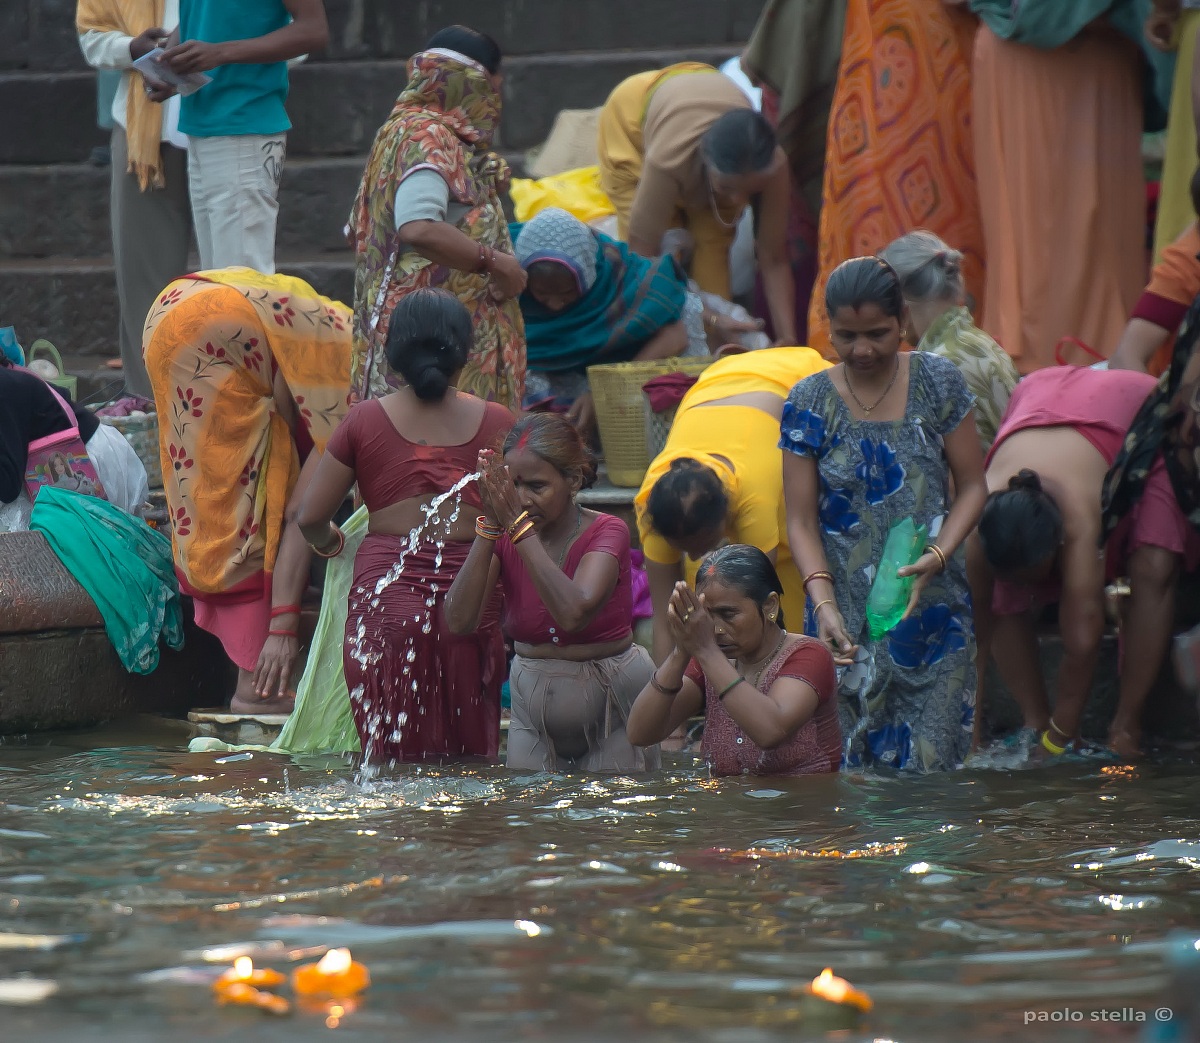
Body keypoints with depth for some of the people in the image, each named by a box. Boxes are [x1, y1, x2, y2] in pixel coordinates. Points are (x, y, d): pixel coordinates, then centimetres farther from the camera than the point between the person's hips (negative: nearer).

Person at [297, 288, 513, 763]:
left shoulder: (365, 420, 4)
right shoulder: (494, 422, 4)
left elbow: (311, 517, 5)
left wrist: (329, 542, 27)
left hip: (384, 596, 0)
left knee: (391, 755, 6)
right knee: (469, 755, 8)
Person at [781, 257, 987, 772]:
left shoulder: (938, 383, 2)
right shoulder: (809, 404, 0)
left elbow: (972, 485, 4)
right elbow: (801, 520, 1)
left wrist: (936, 556, -14)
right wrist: (823, 602, -14)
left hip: (931, 605, 0)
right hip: (848, 614, 0)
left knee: (930, 761, -5)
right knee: (854, 762, -5)